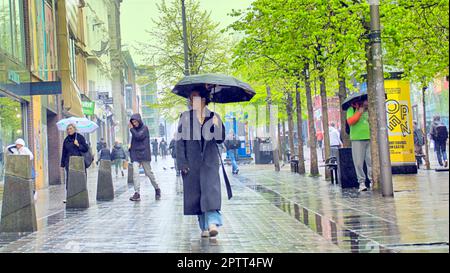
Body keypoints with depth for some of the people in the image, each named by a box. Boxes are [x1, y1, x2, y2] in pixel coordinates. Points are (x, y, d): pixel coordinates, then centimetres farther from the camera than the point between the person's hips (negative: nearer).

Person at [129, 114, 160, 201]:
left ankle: (157, 189, 25)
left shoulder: (144, 128, -3)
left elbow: (138, 136, -17)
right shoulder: (134, 129, 15)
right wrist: (131, 148, 7)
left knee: (148, 173, 4)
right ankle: (137, 193, -17)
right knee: (135, 173, -13)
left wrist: (131, 129, -7)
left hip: (144, 154, -4)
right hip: (135, 155, 4)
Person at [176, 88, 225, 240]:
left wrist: (218, 125, -15)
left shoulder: (213, 117, 6)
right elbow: (180, 141, 2)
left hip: (209, 160, -1)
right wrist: (182, 163, -6)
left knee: (211, 190, -16)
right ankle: (204, 227, 10)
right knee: (195, 193, 2)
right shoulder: (185, 118, 5)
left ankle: (212, 223, -25)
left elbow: (220, 139, 4)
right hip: (192, 162, 1)